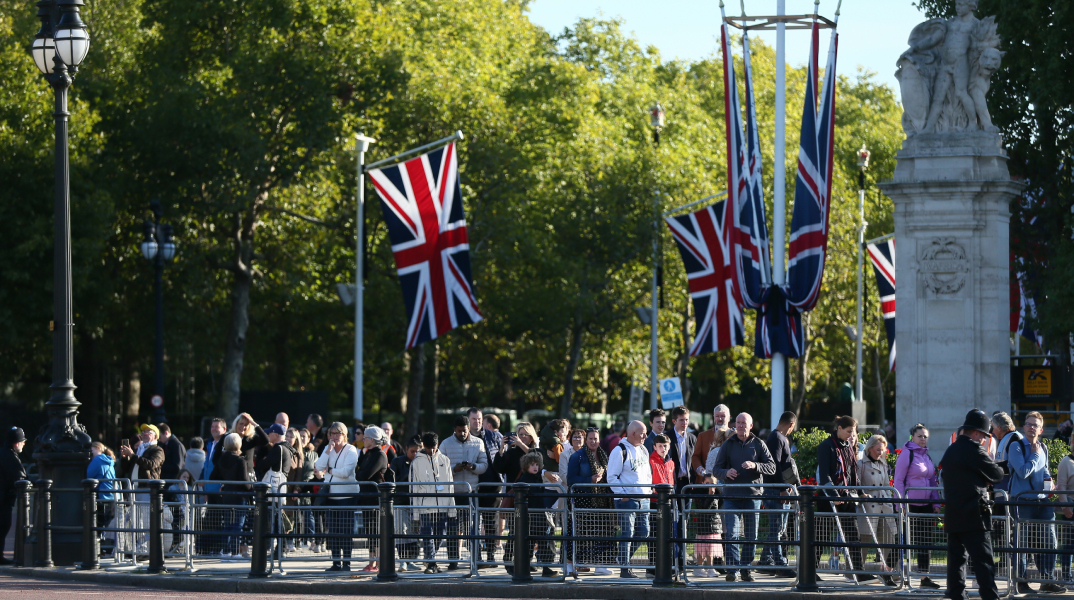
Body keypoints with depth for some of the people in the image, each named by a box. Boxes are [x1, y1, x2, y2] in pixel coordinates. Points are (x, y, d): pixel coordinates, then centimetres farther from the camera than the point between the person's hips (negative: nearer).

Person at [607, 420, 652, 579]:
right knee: (627, 534, -7)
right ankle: (624, 569, -1)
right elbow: (612, 477, -9)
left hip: (643, 500, 7)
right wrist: (622, 494, -16)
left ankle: (624, 559, 26)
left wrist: (649, 489, 11)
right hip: (627, 500, -7)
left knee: (643, 533, 8)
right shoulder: (620, 451, -9)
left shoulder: (643, 451, 15)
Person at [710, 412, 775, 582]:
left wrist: (755, 465, -17)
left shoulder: (758, 445, 7)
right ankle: (732, 568, -9)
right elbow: (716, 469, 9)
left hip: (752, 495, 0)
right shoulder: (728, 445, 9)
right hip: (731, 496, 0)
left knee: (750, 535, 4)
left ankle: (746, 568, 13)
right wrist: (726, 473, -14)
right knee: (732, 533, -10)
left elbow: (772, 467, 1)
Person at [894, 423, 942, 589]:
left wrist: (936, 503, 13)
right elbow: (898, 481, -9)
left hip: (926, 505, 7)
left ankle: (924, 577, 7)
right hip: (911, 505, -7)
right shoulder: (907, 454, -6)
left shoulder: (927, 456, 16)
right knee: (909, 540, -4)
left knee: (925, 541, 5)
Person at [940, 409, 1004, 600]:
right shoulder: (974, 450, -11)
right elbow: (997, 474, -5)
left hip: (953, 517, 8)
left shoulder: (951, 451, 14)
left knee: (956, 559, 9)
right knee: (984, 561, -8)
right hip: (974, 517, -8)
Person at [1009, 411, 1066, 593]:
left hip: (1042, 501, 6)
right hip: (1022, 501, -6)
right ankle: (1021, 582, 6)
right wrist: (1035, 455, -9)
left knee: (1048, 541, 5)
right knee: (1021, 542, -2)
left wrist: (1048, 482, 8)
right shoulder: (1016, 447, -7)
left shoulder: (1043, 448, 14)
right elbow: (1023, 472, -18)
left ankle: (1047, 580, 14)